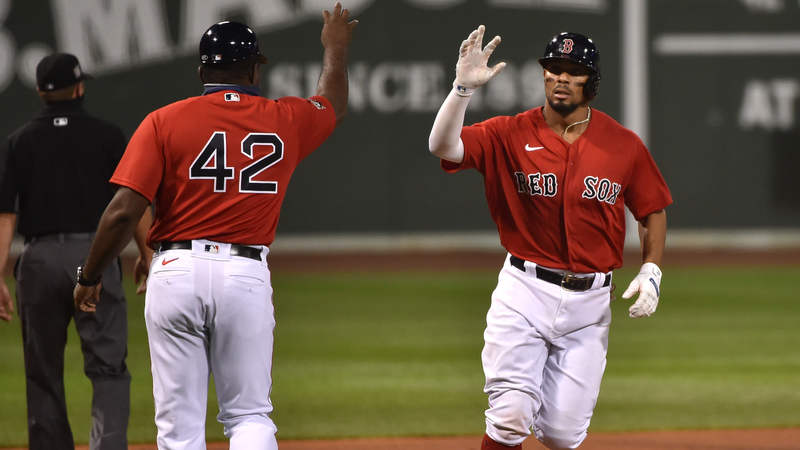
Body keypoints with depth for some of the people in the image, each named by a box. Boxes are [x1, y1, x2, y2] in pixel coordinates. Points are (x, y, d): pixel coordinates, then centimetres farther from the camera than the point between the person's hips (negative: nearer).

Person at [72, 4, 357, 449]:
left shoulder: (164, 121, 0)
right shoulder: (285, 120, 8)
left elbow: (124, 211, -7)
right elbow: (334, 106, 33)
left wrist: (89, 278, 4)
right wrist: (336, 48, 51)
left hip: (175, 273, -1)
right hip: (247, 276, 1)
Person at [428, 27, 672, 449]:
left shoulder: (624, 145, 0)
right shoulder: (510, 135, -4)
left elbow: (652, 211, 11)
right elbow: (443, 146, -17)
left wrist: (651, 272, -2)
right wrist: (463, 87, -30)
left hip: (590, 301, 1)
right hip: (525, 292, -1)